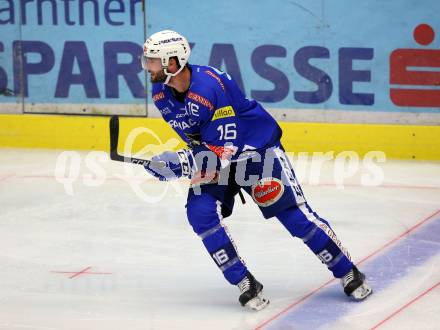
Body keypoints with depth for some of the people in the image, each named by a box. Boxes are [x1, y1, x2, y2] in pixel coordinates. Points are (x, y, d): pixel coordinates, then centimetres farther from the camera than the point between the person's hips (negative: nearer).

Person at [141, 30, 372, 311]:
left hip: (257, 148, -7)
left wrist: (180, 163, -38)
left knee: (295, 215, -8)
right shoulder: (161, 93, -8)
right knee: (200, 212, -16)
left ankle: (349, 273, 8)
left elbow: (225, 150, -34)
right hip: (214, 154, 7)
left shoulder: (211, 87, -33)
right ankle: (246, 285, -7)